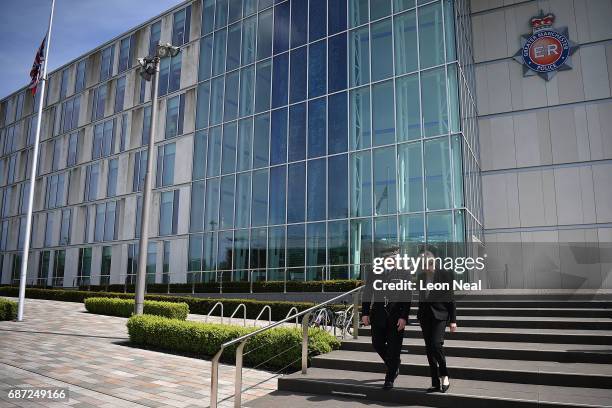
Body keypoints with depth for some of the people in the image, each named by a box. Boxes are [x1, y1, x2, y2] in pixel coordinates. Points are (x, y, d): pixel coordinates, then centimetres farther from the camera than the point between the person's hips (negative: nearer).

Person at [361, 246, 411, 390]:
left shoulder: (402, 274, -3)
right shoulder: (373, 274, 5)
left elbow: (407, 298, -4)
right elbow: (367, 295, 6)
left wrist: (404, 317, -12)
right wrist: (365, 313, -1)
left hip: (396, 315, -3)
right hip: (378, 313, 3)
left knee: (393, 347, 2)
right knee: (377, 344, 8)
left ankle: (389, 379, 17)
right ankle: (394, 364, 36)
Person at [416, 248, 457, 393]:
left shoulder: (445, 274, -6)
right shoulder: (420, 276, 8)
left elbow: (450, 298, -5)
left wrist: (453, 320, -7)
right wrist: (419, 316, 14)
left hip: (439, 315, -5)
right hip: (425, 316, 5)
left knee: (436, 344, -19)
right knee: (429, 349, 6)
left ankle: (444, 376, 3)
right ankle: (436, 383, 14)